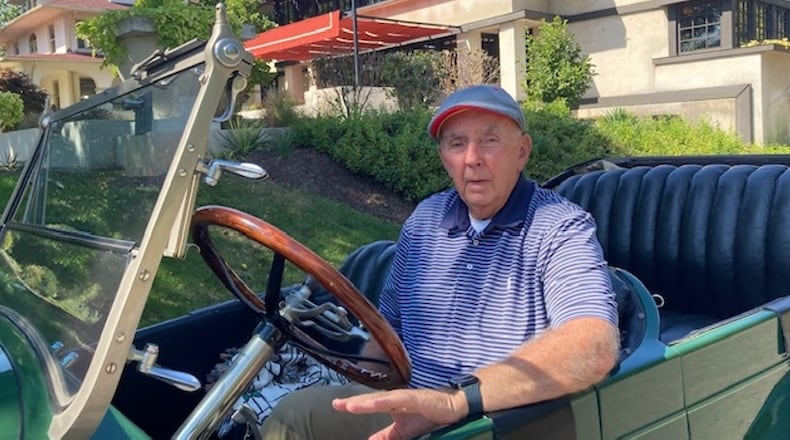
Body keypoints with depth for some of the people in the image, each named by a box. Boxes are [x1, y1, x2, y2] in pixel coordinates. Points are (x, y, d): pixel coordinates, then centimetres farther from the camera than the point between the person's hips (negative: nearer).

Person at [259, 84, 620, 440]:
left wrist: (456, 399, -39)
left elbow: (595, 347, -30)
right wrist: (362, 400, 1)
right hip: (414, 411, 6)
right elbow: (390, 324, 17)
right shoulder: (424, 220, 7)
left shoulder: (561, 229, -13)